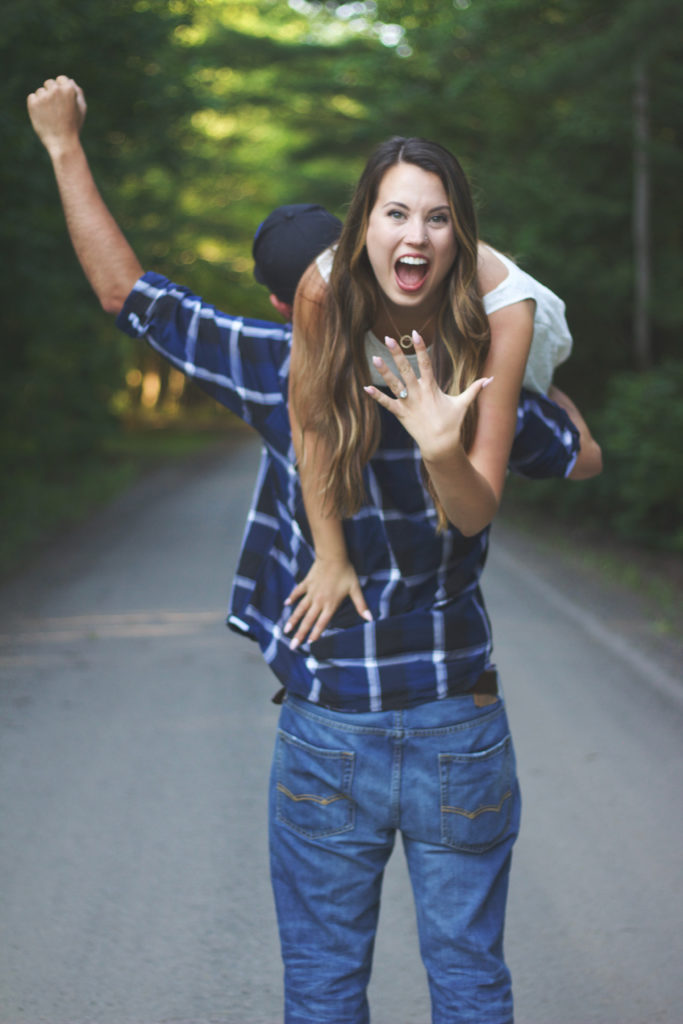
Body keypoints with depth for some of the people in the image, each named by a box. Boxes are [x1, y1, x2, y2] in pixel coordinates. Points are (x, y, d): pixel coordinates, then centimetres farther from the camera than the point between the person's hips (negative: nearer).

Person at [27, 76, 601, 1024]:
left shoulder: (289, 373, -13)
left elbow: (128, 291, -3)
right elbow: (579, 455, 14)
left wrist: (65, 145, 7)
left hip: (328, 739, -2)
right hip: (461, 732, 2)